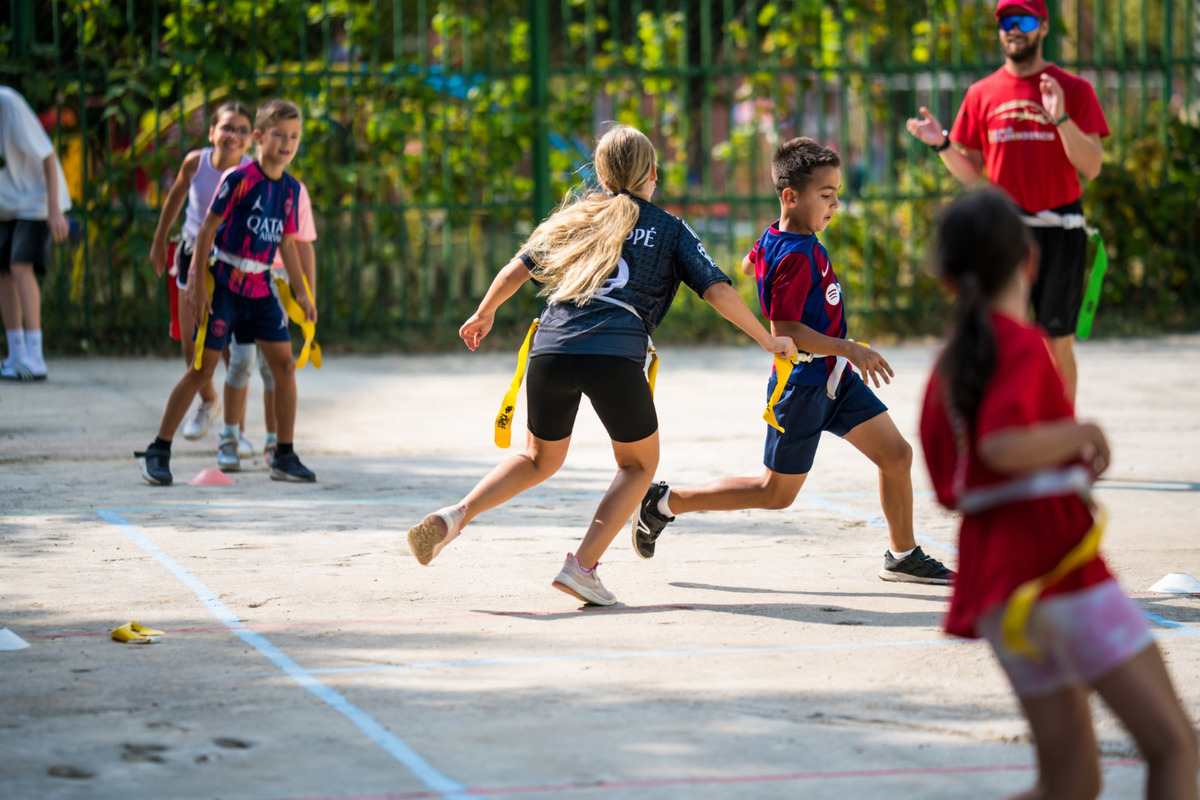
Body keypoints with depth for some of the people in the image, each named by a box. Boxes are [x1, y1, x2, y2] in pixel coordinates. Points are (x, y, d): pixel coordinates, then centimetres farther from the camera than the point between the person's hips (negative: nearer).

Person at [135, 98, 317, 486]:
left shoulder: (291, 188, 6)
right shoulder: (239, 179, -13)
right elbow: (208, 228, -11)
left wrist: (301, 294, 15)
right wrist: (198, 283, -14)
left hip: (260, 287, 6)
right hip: (224, 283, -6)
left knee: (284, 363, 0)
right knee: (202, 368, -5)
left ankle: (285, 456, 9)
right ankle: (158, 451, 4)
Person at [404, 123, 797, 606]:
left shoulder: (578, 216, 21)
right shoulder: (670, 229, 13)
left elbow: (518, 268, 19)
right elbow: (718, 291, 5)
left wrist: (484, 314, 35)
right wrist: (767, 340, 16)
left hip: (550, 350, 4)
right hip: (615, 357, -4)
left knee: (541, 459, 26)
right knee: (639, 463, 19)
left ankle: (457, 515, 4)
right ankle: (583, 564, 2)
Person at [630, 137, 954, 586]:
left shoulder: (773, 239, 4)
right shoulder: (796, 256, -25)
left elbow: (750, 265, 26)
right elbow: (784, 332, -27)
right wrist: (850, 350, -27)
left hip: (833, 379, 9)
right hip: (802, 384, -9)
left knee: (897, 454, 5)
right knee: (777, 493, 3)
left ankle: (903, 557, 17)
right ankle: (666, 503, 15)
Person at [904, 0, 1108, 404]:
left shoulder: (1073, 90, 0)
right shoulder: (982, 94, 8)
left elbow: (1091, 167, -8)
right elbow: (971, 173, 12)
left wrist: (1061, 118, -22)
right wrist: (942, 144, -7)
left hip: (1060, 232, -2)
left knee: (1057, 341, 4)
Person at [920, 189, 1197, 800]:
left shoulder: (947, 367, 14)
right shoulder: (1021, 343, -8)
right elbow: (1000, 445, -26)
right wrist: (1082, 432, -10)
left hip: (993, 584, 8)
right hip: (1056, 566, -8)